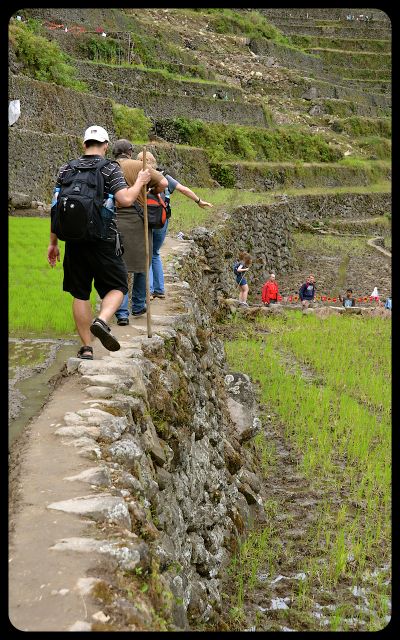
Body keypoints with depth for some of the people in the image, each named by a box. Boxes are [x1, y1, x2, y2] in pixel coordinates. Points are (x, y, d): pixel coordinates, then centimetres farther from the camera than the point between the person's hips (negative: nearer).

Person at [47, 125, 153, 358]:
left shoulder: (67, 169, 8)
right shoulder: (111, 169, -3)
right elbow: (125, 199, -17)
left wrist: (53, 243, 14)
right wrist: (140, 182, 2)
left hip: (74, 241, 4)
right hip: (103, 241, -3)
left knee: (80, 294, 11)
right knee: (117, 287, 10)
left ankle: (86, 348, 13)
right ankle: (102, 321, -19)